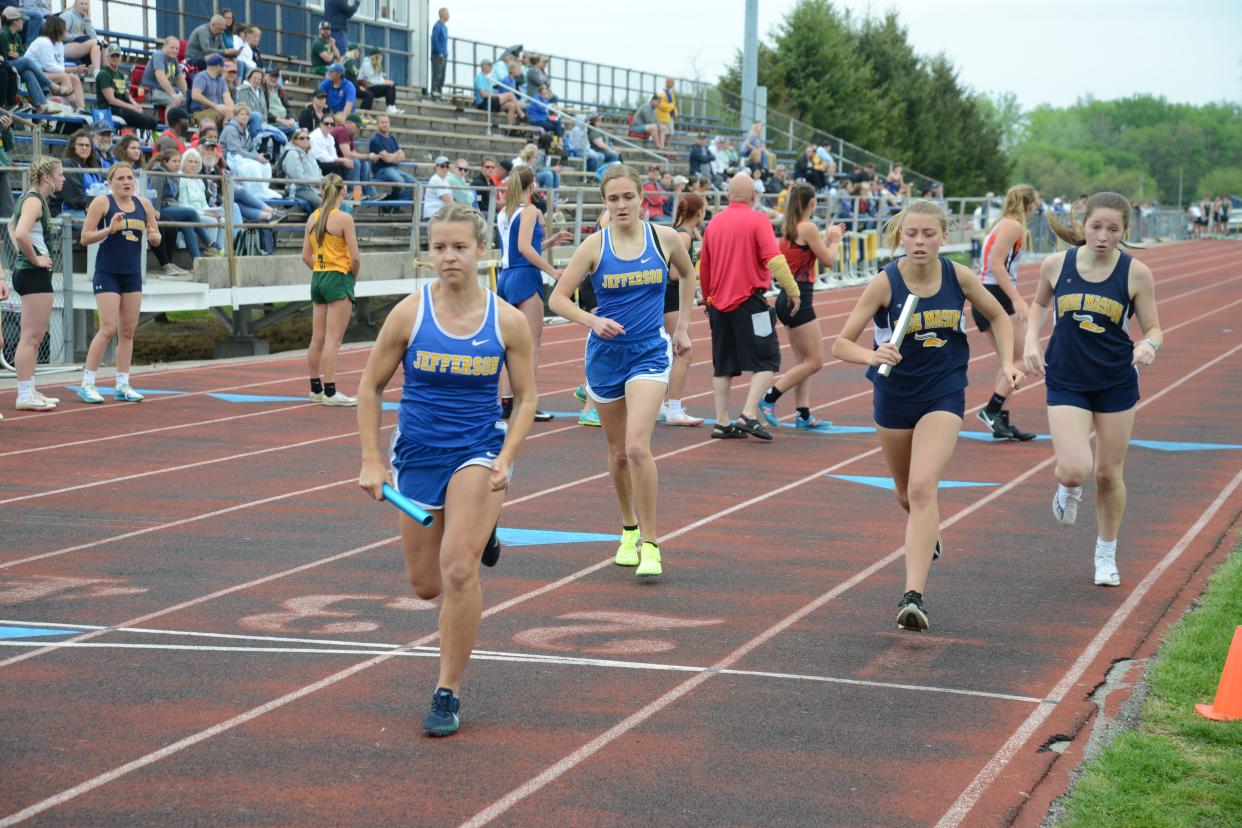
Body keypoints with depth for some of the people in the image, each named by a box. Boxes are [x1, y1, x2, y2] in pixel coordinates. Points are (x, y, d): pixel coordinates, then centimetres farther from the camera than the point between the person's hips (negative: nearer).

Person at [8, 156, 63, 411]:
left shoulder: (32, 198, 15)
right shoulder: (34, 201, -15)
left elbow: (12, 226, 32)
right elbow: (21, 234, -31)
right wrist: (35, 259, -19)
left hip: (26, 270, 10)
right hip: (34, 274, -10)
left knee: (35, 337, 14)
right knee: (30, 337, -8)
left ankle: (29, 392, 19)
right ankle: (25, 396, -6)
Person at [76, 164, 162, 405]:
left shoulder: (144, 204, 8)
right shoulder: (102, 202, -6)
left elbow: (156, 239, 15)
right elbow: (85, 237, -9)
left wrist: (154, 237, -8)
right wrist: (109, 229, -24)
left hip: (133, 274, 5)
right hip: (107, 274, -5)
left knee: (127, 331, 7)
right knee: (108, 329, -11)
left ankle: (123, 385, 14)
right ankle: (87, 384, -3)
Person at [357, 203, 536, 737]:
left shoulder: (507, 322, -8)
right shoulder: (410, 313, -9)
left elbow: (526, 398, 2)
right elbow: (370, 387, 1)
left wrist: (505, 459, -12)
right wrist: (372, 461, -5)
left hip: (479, 452, -2)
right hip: (417, 453, 2)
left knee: (458, 571, -19)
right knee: (427, 586, 12)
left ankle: (449, 693, -4)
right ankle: (476, 531, 48)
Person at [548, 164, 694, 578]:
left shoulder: (664, 238, -4)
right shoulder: (595, 245, -6)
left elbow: (687, 275, 17)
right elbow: (557, 299, -6)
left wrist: (682, 327, 15)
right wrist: (592, 321, -23)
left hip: (650, 353, -2)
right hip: (605, 353, 2)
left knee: (637, 447, -19)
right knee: (618, 451, 13)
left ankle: (650, 544, -11)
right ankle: (630, 530, 35)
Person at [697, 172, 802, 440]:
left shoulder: (714, 222, 9)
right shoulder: (757, 220, -8)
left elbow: (703, 267, 16)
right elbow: (774, 259, -18)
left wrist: (708, 298, 29)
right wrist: (793, 291, -11)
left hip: (719, 304, 6)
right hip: (749, 301, -6)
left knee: (723, 366, 11)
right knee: (766, 360, 1)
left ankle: (722, 423, 8)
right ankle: (749, 415, -13)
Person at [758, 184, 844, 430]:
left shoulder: (789, 227, 12)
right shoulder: (808, 227, -13)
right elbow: (828, 260, -7)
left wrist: (827, 238, 25)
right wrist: (834, 239, 10)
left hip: (788, 297, 10)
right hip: (799, 297, -10)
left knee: (804, 361, 13)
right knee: (814, 361, -5)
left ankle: (802, 414, 12)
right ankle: (769, 398, -8)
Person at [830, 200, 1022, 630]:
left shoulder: (959, 276, -9)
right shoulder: (884, 283, -15)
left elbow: (998, 316, 10)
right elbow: (841, 344, -15)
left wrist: (1008, 363, -3)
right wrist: (872, 356, -35)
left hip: (944, 395, -1)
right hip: (894, 396, 1)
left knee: (922, 487, -20)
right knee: (907, 493, 19)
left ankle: (914, 596, -23)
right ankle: (928, 535, 56)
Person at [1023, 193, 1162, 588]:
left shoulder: (1136, 273, -10)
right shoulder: (1056, 264, -6)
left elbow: (1154, 329, -2)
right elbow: (1039, 304, 14)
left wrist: (1149, 345, -25)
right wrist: (1031, 341, -1)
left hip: (1117, 384, 0)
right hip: (1065, 382, 0)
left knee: (1108, 474, 9)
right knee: (1075, 470, -17)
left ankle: (1106, 556, 31)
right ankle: (1068, 489, 23)